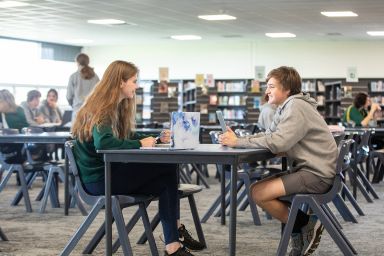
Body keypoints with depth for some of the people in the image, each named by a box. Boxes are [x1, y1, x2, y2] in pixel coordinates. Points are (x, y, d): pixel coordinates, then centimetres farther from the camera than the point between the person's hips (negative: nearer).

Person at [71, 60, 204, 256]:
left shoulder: (117, 107, 15)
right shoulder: (101, 110, -15)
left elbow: (129, 137, 20)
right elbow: (103, 143, -31)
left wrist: (157, 139, 6)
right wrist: (140, 144, -23)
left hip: (110, 169, 9)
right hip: (99, 178, -9)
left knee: (167, 172, -8)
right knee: (167, 172, -15)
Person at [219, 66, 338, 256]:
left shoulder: (296, 106, -16)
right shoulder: (286, 107, 15)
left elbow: (277, 142, -26)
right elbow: (268, 135, 11)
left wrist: (238, 142, -19)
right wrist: (236, 139, -5)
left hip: (317, 174, -10)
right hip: (306, 169, 10)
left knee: (258, 192, -15)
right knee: (260, 188, 12)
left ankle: (303, 226, 1)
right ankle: (302, 226, 13)